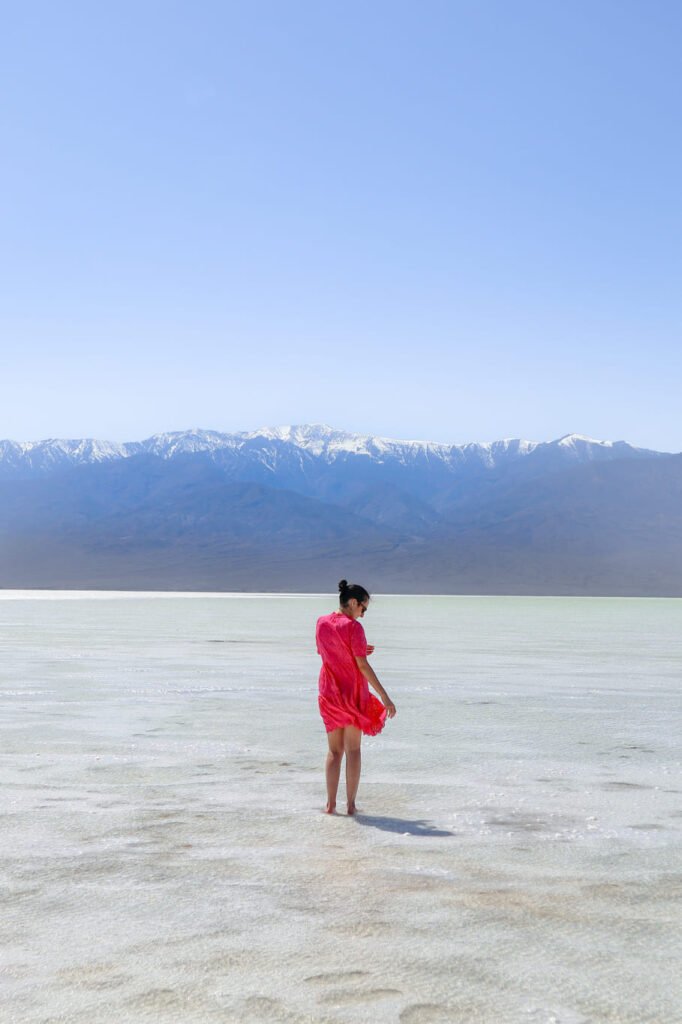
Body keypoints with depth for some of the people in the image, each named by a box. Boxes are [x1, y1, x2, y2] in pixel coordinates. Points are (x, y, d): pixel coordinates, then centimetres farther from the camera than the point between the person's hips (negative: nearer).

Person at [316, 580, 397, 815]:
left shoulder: (322, 622, 4)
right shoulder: (353, 627, -15)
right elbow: (363, 666, -17)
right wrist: (385, 697, -15)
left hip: (328, 692, 5)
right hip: (353, 692, -5)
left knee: (335, 750, 12)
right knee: (353, 749, 6)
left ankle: (330, 804, 6)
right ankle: (351, 804, 5)